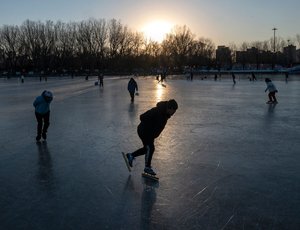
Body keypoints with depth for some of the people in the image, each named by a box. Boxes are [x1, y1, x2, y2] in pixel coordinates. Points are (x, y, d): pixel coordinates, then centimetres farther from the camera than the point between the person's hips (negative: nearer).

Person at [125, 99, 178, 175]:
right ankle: (147, 167, 7)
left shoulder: (165, 113, -2)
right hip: (144, 131, -9)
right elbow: (143, 117, -30)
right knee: (150, 148, -9)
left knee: (148, 148, 17)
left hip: (151, 133, 9)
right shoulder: (156, 112, -31)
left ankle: (131, 155, 32)